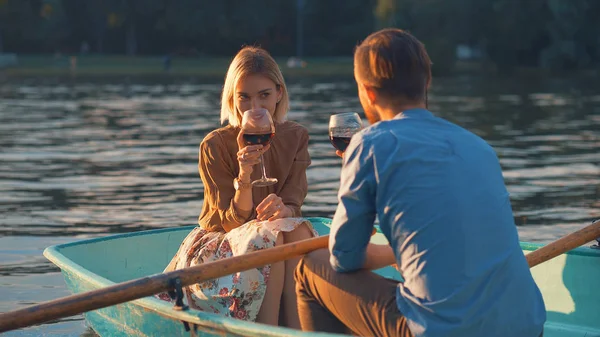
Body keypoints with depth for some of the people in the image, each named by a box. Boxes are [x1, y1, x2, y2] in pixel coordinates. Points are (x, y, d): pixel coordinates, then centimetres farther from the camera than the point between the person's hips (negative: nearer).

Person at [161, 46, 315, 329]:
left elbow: (293, 207, -6)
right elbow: (232, 222, -14)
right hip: (218, 242, -3)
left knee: (298, 228, -31)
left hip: (269, 235, 3)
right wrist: (244, 175, -32)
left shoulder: (295, 138, -2)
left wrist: (282, 209, -32)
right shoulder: (215, 146, -12)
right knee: (269, 236, -34)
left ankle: (297, 329, -35)